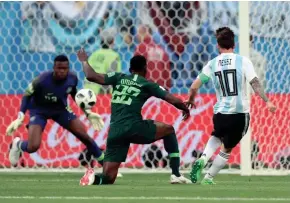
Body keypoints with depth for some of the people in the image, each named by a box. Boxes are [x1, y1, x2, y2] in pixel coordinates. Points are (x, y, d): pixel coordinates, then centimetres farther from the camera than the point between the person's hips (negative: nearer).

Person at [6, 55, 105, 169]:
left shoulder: (72, 79, -19)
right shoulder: (42, 80, -33)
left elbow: (74, 95, 4)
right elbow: (27, 95, -15)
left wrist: (88, 113, 2)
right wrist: (20, 117, -22)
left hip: (60, 109, 4)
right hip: (39, 111, -4)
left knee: (85, 136, -1)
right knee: (33, 147, -21)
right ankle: (18, 145, 18)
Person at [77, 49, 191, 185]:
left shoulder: (119, 78, 16)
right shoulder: (147, 84, 10)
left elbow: (91, 76, 8)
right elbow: (173, 100, 8)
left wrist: (84, 61, 27)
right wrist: (185, 109, 29)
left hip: (115, 132, 3)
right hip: (134, 127, -3)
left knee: (108, 178, 7)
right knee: (169, 130, 25)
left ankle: (94, 179, -31)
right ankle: (176, 175, 19)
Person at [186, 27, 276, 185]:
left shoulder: (212, 64, 2)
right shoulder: (243, 61, -4)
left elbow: (194, 87, 3)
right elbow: (255, 83, -12)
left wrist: (190, 101, 21)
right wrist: (267, 101, -8)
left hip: (220, 113, 2)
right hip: (240, 113, -2)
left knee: (217, 137, 30)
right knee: (226, 149, 14)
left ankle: (203, 160, 4)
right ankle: (208, 179, 12)